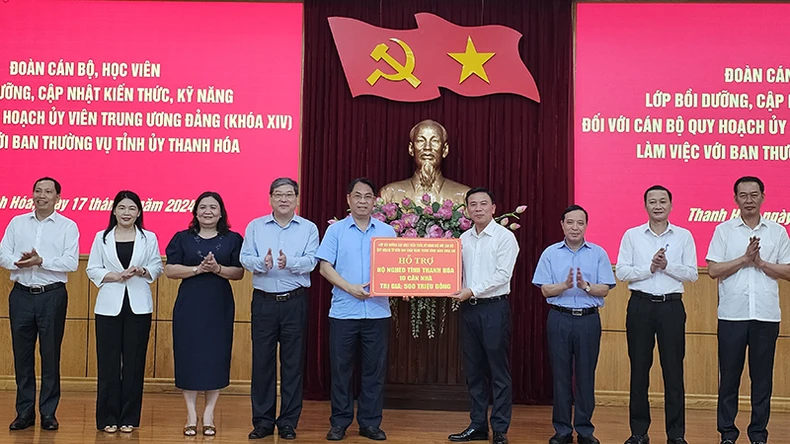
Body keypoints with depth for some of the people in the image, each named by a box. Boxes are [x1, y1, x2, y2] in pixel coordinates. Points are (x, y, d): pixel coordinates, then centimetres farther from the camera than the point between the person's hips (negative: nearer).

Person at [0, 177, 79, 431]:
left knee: (51, 355, 1)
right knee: (22, 354, 7)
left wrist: (41, 261, -20)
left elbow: (71, 262, -9)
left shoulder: (67, 226, 2)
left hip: (52, 296, -3)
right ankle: (24, 412, 16)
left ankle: (48, 413, 10)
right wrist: (21, 261, -17)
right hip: (21, 294, 3)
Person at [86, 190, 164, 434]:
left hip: (138, 306, 0)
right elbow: (92, 269, 2)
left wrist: (143, 271, -14)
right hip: (109, 306, 0)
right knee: (108, 362, 1)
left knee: (134, 361, 3)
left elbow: (157, 267, 6)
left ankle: (129, 418, 12)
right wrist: (115, 276, -13)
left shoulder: (149, 238, 6)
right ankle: (107, 417, 10)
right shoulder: (101, 237, 6)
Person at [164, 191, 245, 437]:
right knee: (189, 356, 0)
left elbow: (239, 272, 1)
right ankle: (191, 415, 11)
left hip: (220, 306, 0)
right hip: (188, 305, 0)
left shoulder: (233, 239, 6)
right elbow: (169, 270, -2)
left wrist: (218, 269, -17)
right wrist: (198, 269, -14)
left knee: (216, 356, 1)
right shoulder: (182, 238, 6)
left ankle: (208, 416, 11)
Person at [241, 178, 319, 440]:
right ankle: (263, 421, 15)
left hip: (295, 302, -1)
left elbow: (310, 261, -8)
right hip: (264, 301, 1)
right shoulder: (255, 226, 8)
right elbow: (245, 258, -1)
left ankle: (288, 422, 14)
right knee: (262, 361, 4)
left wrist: (289, 262, -28)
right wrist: (262, 263, -22)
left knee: (293, 363, 4)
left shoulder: (308, 228, 5)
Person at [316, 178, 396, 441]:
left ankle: (370, 423, 16)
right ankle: (339, 422, 16)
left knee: (375, 369, 6)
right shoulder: (336, 230, 3)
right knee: (341, 368, 5)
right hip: (343, 311, -1)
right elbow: (325, 267, -3)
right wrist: (350, 288, -14)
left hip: (378, 311, 1)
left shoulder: (387, 232, 8)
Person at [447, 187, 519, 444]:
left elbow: (503, 275, -13)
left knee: (499, 372, 0)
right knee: (474, 370, 11)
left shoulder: (505, 237, -5)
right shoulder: (464, 239, 12)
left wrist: (473, 291, -16)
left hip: (494, 308, -6)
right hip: (469, 308, 6)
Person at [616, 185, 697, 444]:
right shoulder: (632, 236, 4)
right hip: (640, 305, 0)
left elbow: (692, 274, 0)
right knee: (639, 368, 6)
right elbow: (621, 271, -2)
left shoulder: (684, 236, 5)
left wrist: (667, 265, -14)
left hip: (671, 306, 0)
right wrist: (649, 267, -13)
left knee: (673, 369, 1)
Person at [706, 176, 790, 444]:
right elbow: (713, 270, -3)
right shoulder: (724, 230, 4)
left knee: (762, 377, 6)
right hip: (732, 314, -1)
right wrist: (744, 259, -12)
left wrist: (761, 263, -9)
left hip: (766, 315, 1)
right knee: (729, 375, 4)